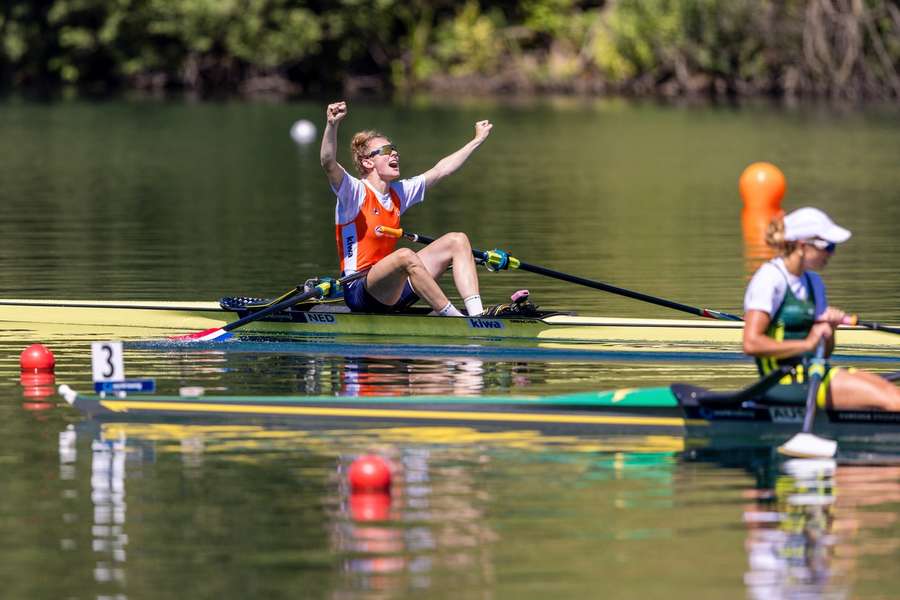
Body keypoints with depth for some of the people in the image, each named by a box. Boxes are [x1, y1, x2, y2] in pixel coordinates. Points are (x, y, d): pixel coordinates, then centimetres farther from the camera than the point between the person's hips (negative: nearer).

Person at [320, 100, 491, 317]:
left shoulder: (399, 192, 13)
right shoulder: (355, 192, -8)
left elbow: (439, 171, 23)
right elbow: (328, 164, -27)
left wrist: (478, 140, 30)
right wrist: (332, 125, -44)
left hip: (394, 289, 8)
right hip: (360, 290, -8)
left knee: (457, 241, 0)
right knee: (406, 256, -37)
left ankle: (477, 315, -17)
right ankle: (453, 318, -32)